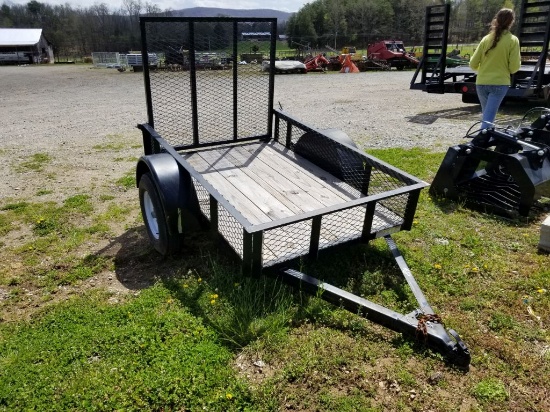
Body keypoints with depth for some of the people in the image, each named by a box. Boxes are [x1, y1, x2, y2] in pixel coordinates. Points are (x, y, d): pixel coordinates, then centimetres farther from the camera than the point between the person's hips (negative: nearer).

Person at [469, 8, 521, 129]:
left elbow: (473, 64, 3)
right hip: (499, 83, -3)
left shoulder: (486, 39, 3)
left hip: (481, 83, 3)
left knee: (486, 114, 19)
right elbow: (514, 68, -8)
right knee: (488, 118, -8)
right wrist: (518, 60, 14)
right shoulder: (513, 40, -5)